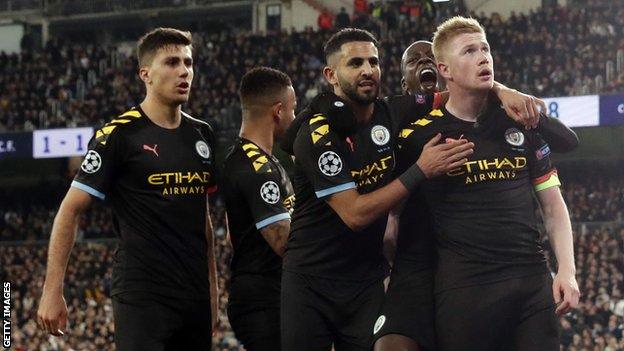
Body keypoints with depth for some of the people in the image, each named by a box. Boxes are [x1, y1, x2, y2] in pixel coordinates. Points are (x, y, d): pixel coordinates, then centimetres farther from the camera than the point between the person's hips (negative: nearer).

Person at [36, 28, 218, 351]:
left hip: (195, 298, 6)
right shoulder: (119, 135, -7)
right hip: (141, 297, -6)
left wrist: (212, 288, 16)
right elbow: (70, 210, -6)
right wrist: (52, 291, -12)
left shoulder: (202, 135, 13)